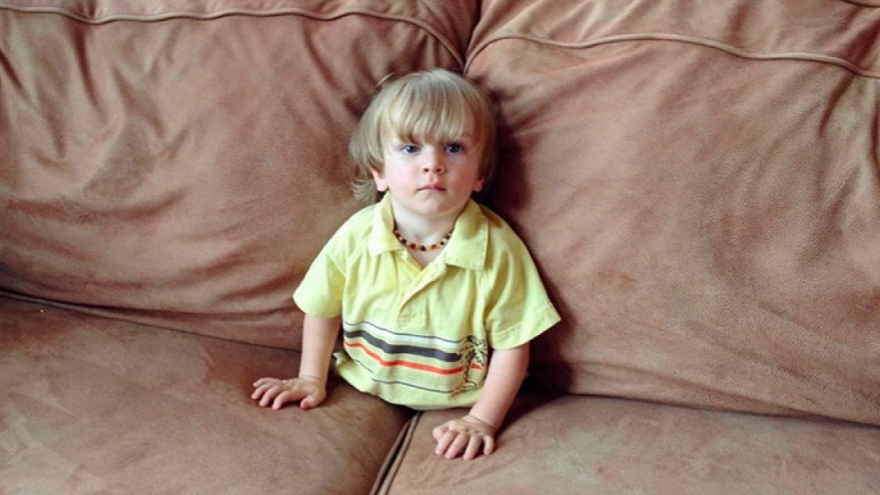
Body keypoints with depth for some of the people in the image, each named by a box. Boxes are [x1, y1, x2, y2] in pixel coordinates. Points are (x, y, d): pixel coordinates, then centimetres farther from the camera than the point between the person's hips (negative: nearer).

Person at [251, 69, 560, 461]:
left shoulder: (497, 249, -20)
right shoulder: (356, 236, -14)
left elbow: (511, 345, -12)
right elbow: (323, 309, 3)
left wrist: (482, 421, -18)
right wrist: (312, 379, 7)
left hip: (455, 408, -2)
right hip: (364, 393, 2)